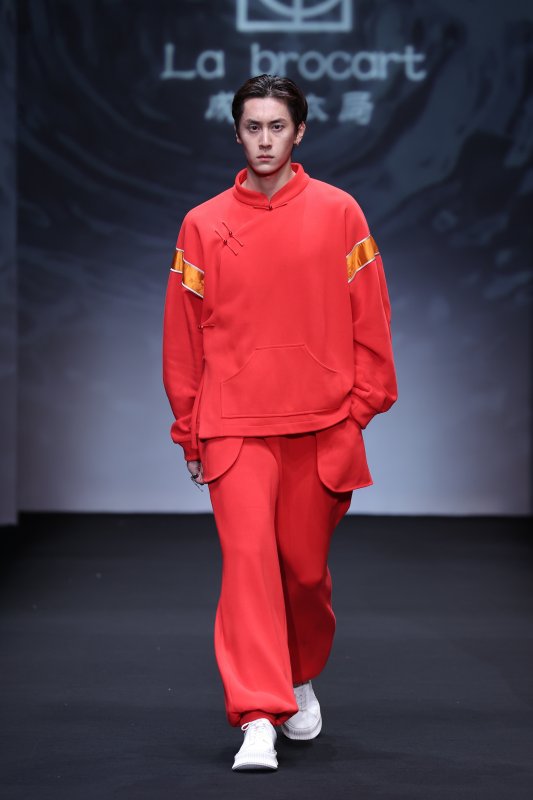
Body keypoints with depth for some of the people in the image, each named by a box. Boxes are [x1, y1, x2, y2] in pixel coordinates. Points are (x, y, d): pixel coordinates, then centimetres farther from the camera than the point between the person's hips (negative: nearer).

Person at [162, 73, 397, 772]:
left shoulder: (338, 213, 4)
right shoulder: (204, 224, 5)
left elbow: (369, 316, 6)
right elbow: (184, 333, 8)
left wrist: (362, 402, 0)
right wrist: (188, 429, 8)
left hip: (321, 425, 0)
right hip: (235, 425, 0)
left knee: (305, 565, 7)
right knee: (248, 557, -12)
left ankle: (302, 678, 34)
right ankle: (257, 720, -13)